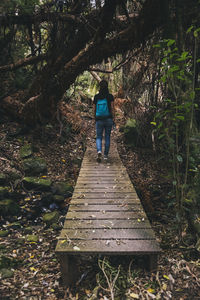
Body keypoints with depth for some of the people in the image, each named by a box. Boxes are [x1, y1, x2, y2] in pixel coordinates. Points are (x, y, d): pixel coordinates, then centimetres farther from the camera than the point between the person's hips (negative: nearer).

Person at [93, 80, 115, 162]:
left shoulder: (96, 97, 1)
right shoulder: (110, 96, -3)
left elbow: (94, 109, 5)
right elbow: (112, 108, -7)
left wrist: (95, 118, 19)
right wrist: (113, 119, -1)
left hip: (99, 120, 0)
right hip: (108, 119, 0)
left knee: (98, 137, 8)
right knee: (107, 137, 11)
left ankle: (99, 151, -19)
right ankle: (106, 155, 15)